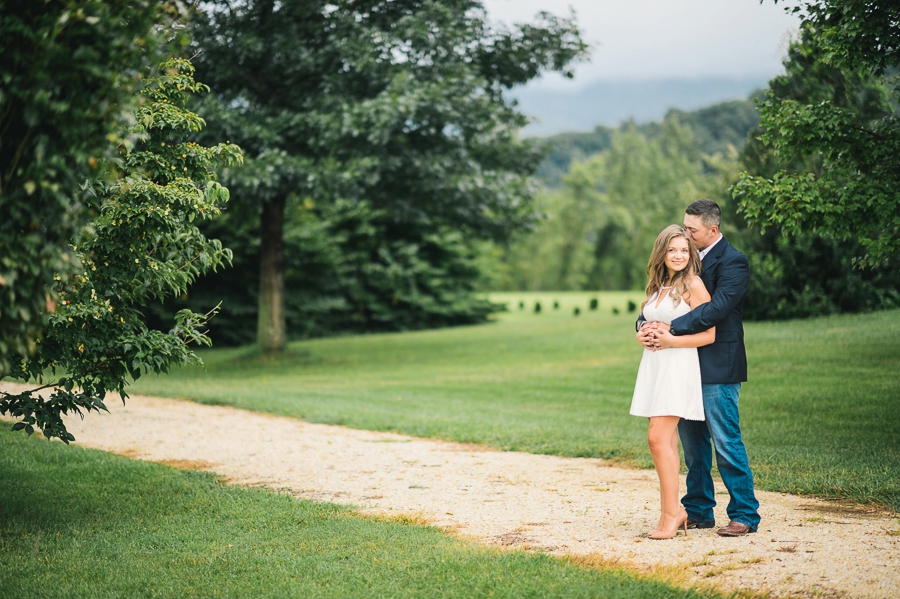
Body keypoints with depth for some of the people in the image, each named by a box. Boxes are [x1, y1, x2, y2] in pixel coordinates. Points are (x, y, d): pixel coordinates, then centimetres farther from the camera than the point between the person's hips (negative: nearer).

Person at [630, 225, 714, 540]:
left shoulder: (693, 285, -6)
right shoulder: (657, 286, 16)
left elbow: (709, 335, -8)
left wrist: (671, 340, -16)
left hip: (679, 367, -7)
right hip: (653, 366, 7)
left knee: (658, 437, -14)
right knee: (666, 442, 7)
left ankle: (671, 512, -9)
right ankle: (672, 511, 11)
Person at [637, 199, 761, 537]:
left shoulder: (733, 263, -11)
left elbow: (716, 309, -24)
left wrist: (671, 329, -29)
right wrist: (645, 324, -12)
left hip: (717, 369, -8)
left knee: (726, 441, -4)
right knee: (692, 441, 13)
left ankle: (745, 515, 5)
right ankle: (699, 510, 24)